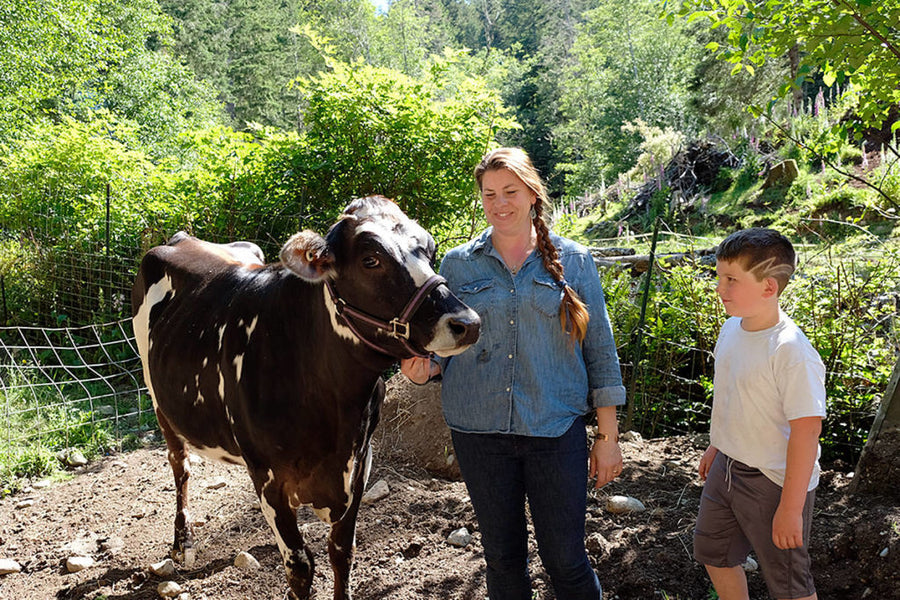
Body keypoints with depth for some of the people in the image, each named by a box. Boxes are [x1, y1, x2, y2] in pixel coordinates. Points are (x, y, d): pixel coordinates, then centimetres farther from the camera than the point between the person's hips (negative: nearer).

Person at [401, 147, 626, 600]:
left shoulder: (574, 261, 1)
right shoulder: (458, 264, 4)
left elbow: (600, 351, 3)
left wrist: (608, 436, 1)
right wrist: (424, 366, -13)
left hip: (556, 429, -1)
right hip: (479, 430, 2)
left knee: (565, 559, 4)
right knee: (502, 555, 14)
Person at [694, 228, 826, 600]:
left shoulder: (791, 351, -27)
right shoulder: (731, 329, -2)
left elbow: (807, 430, -26)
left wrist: (791, 508, -23)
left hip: (774, 483, -8)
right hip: (726, 470, 8)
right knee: (712, 552, 23)